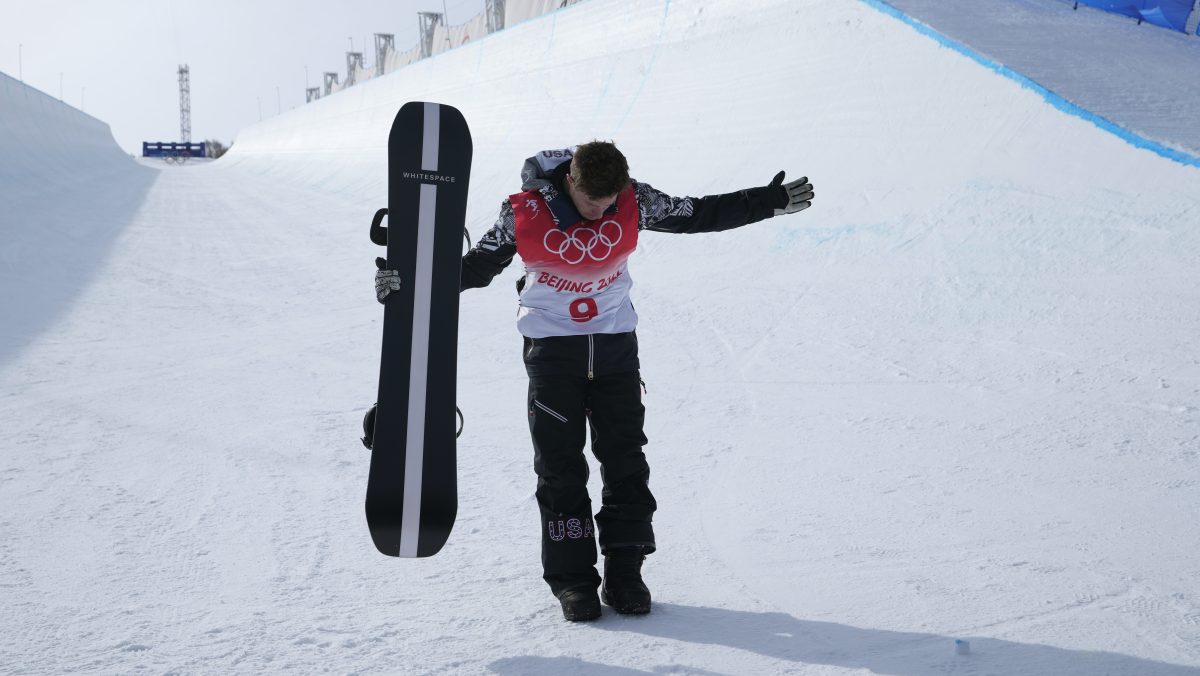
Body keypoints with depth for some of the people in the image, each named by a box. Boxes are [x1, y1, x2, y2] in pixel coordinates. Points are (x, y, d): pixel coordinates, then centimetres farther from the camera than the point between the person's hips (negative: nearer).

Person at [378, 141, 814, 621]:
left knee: (626, 461, 1)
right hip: (551, 347, -2)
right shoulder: (524, 212, -14)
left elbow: (700, 215, 2)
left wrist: (773, 200, 0)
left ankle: (625, 572, 10)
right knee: (560, 467, -1)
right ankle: (572, 578, 9)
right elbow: (477, 265, -1)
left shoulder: (633, 203, -10)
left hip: (616, 346, 2)